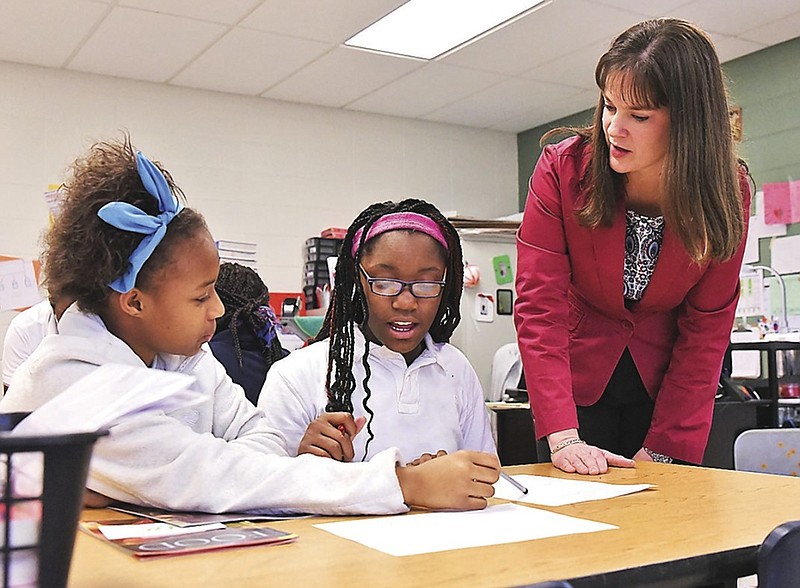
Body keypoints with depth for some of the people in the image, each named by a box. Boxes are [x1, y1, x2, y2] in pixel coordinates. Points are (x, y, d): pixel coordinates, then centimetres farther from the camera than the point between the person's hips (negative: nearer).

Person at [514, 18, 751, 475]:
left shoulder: (728, 192, -15)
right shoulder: (563, 167, -19)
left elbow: (706, 331, -10)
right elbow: (540, 306, -22)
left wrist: (662, 448, -15)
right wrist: (563, 435, -31)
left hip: (664, 381, 2)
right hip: (578, 376, -1)